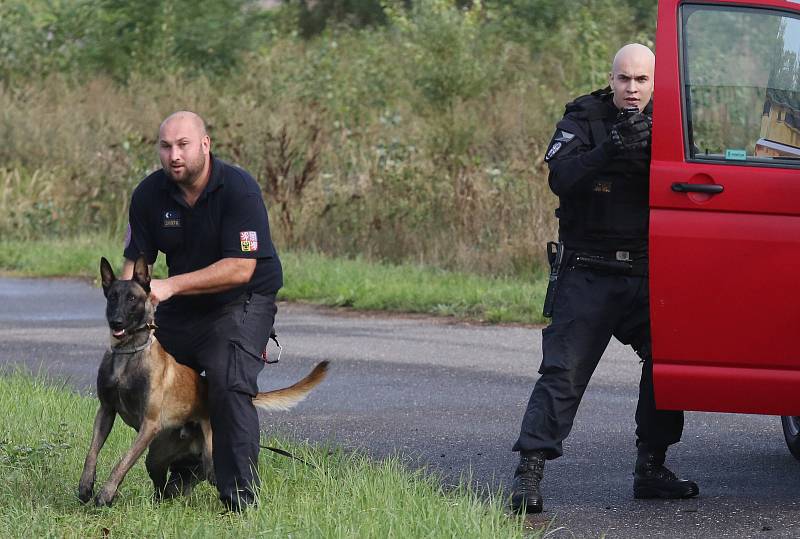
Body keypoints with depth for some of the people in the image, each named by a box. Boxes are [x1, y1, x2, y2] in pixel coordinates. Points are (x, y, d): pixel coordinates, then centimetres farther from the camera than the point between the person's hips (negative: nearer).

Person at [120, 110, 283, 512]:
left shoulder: (238, 189, -25)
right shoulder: (149, 195, -8)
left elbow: (240, 268, -29)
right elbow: (136, 259, -3)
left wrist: (171, 286, -33)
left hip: (242, 301, -6)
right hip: (181, 306, 6)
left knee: (230, 385, -24)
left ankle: (240, 496, -19)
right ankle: (183, 475, 34)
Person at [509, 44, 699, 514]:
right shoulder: (584, 119, -2)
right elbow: (561, 178, -18)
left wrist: (650, 148, -24)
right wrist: (609, 151, -32)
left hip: (647, 275, 4)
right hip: (588, 274, -4)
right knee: (563, 372, -11)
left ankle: (651, 469, 16)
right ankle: (529, 475, -15)